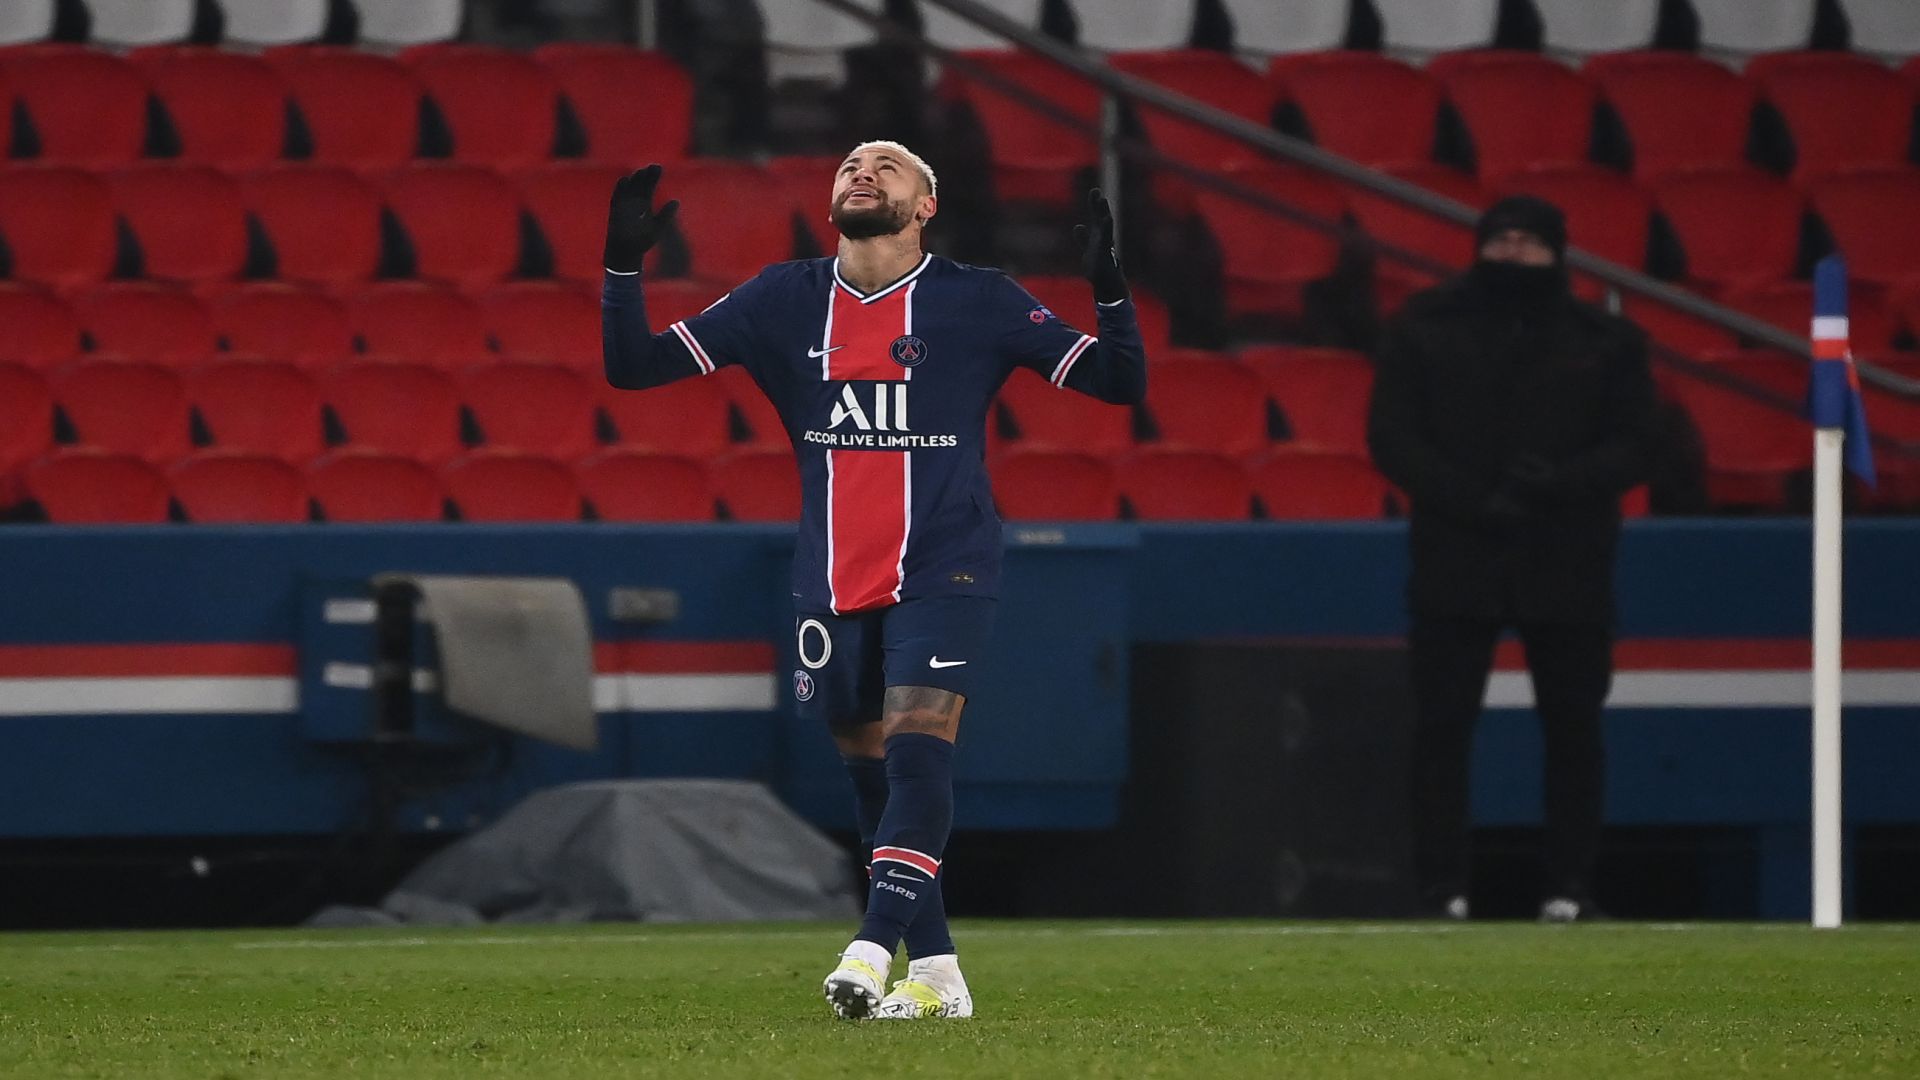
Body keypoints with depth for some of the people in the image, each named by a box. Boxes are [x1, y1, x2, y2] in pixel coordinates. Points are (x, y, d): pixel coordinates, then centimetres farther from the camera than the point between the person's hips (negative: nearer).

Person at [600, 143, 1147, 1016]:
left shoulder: (976, 301, -1)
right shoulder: (784, 301, 7)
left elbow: (1120, 382, -1)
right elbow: (633, 365, 6)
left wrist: (1107, 289, -19)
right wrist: (623, 267, -9)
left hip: (941, 575, -4)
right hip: (833, 583, 4)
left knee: (917, 754, -20)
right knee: (872, 775, 6)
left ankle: (874, 948, -28)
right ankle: (935, 975, 15)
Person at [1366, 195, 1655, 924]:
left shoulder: (1607, 342, 8)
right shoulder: (1426, 327, 7)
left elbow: (1632, 449, 4)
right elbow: (1391, 437, 2)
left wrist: (1559, 485, -16)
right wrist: (1473, 501, -11)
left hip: (1567, 563, 0)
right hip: (1454, 558, 0)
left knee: (1573, 727, -1)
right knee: (1440, 726, -4)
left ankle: (1571, 885, 4)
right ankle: (1441, 885, -1)